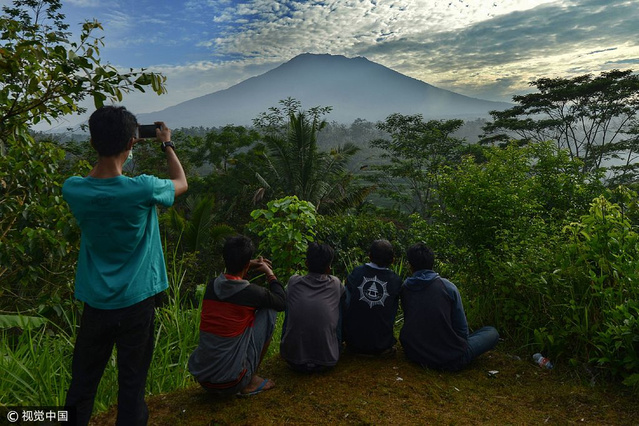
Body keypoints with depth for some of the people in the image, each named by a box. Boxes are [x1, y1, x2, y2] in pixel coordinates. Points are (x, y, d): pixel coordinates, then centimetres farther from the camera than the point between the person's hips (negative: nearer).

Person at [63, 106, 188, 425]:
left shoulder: (73, 190, -11)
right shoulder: (143, 189, -21)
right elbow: (181, 183, 1)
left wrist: (106, 143, 13)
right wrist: (167, 144, 13)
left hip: (94, 303, 3)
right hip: (135, 303, -3)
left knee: (82, 384, 19)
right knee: (132, 383, 12)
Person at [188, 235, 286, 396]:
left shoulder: (211, 286, 0)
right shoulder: (251, 292, -16)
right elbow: (281, 302, 4)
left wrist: (248, 266, 20)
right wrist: (269, 272, 14)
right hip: (231, 382, -6)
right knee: (269, 310, 3)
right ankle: (251, 381, 10)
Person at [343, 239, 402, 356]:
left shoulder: (355, 273, -9)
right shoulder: (396, 280, -9)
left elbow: (346, 304, -1)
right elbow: (394, 312, 2)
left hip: (353, 342, 0)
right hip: (382, 344, 0)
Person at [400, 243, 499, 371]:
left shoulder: (404, 288, -4)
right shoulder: (448, 287, -13)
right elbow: (462, 328, -5)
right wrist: (463, 344, 16)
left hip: (413, 354, 3)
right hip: (450, 360, -2)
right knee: (492, 332, 14)